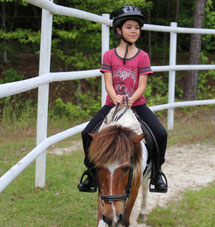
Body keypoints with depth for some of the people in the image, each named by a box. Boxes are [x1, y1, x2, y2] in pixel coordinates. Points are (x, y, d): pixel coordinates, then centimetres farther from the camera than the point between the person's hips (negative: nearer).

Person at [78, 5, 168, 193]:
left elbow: (142, 85, -7)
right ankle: (91, 172, 4)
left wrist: (131, 99, -26)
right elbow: (108, 83, -5)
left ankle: (156, 172, 2)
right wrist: (115, 98, -26)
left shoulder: (143, 56, 1)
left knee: (161, 134, -20)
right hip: (112, 105, 1)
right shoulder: (109, 55, 3)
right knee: (87, 133, -16)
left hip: (137, 105, 0)